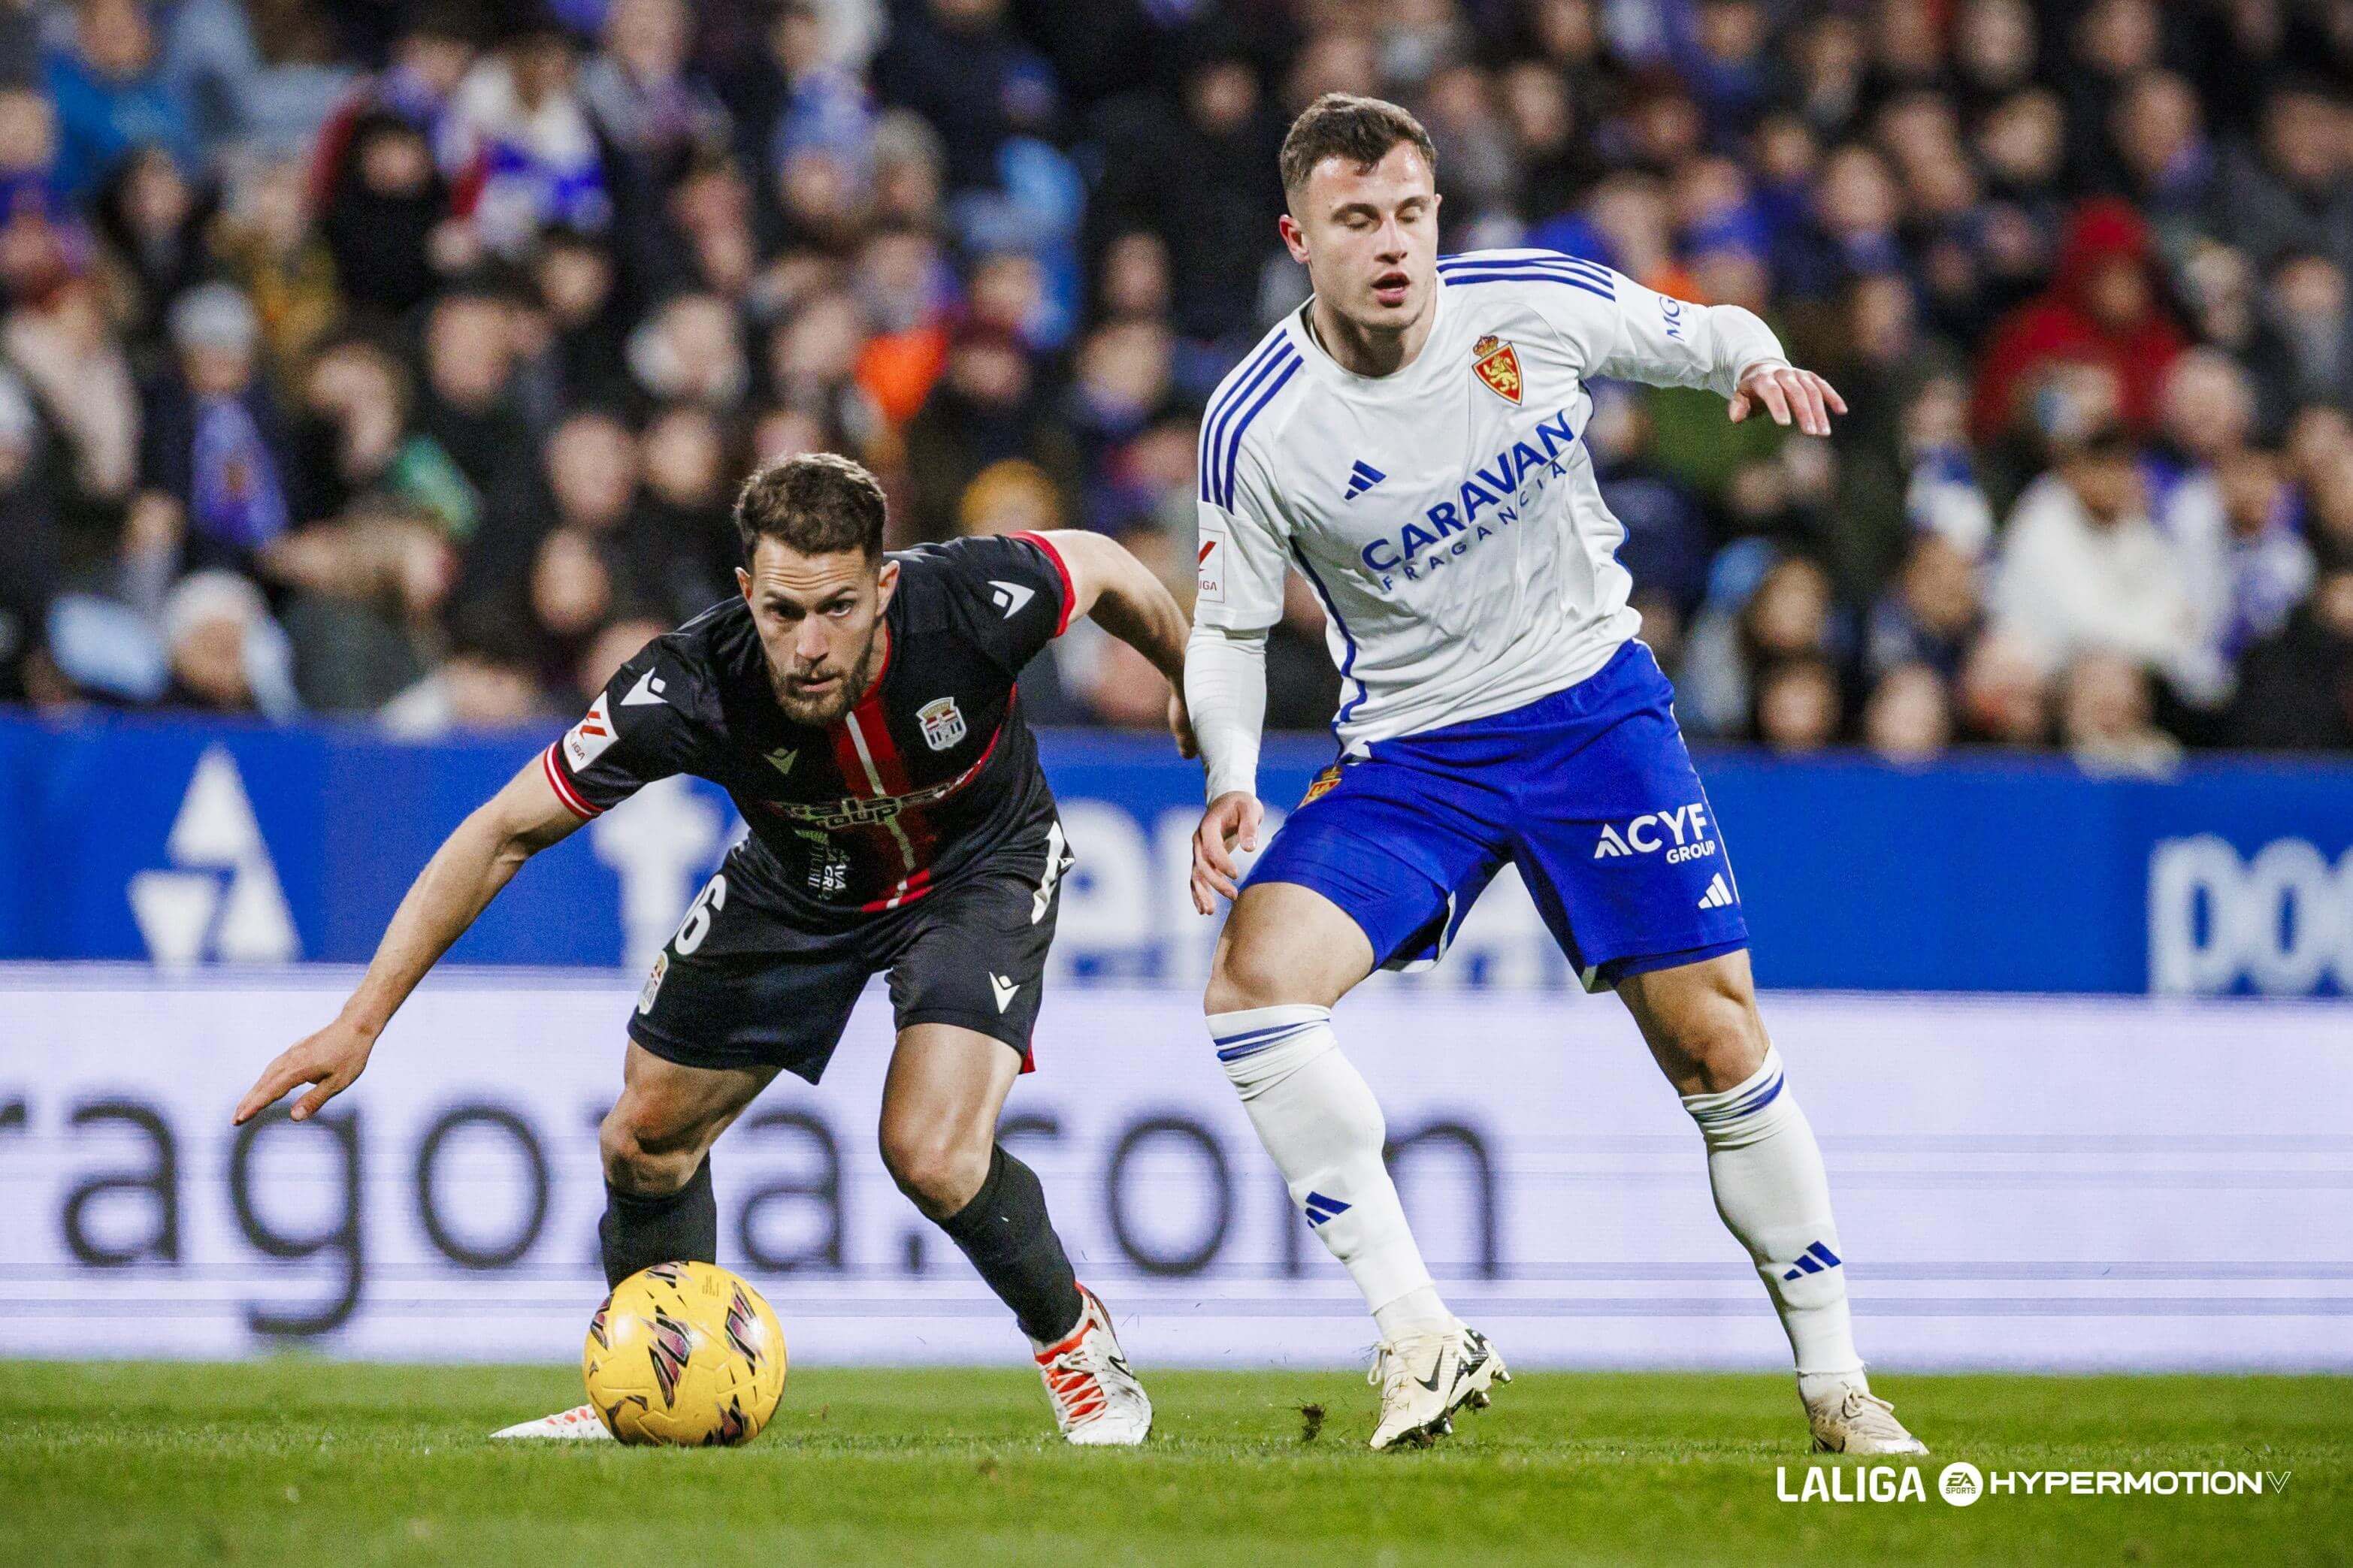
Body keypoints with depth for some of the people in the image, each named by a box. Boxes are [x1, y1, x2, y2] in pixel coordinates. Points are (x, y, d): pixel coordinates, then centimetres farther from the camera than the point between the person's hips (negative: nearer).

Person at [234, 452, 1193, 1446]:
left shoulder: (973, 601, -37)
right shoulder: (690, 686, -35)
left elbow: (1102, 569, -12)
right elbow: (504, 833, -26)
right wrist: (359, 1024, -29)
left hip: (979, 869, -3)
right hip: (795, 880, 3)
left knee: (932, 1155, -22)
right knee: (646, 1136, 4)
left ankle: (1074, 1337, 8)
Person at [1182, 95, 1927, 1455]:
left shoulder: (1536, 305, -12)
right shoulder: (1256, 428, -14)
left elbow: (1705, 333, 6)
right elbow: (1230, 626, -1)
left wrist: (1757, 364, -17)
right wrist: (1233, 782, -17)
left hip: (1593, 703, 0)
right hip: (1408, 752, 0)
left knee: (1716, 1040, -3)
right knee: (1257, 974, -23)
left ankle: (1835, 1379, 13)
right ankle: (1421, 1333, -19)